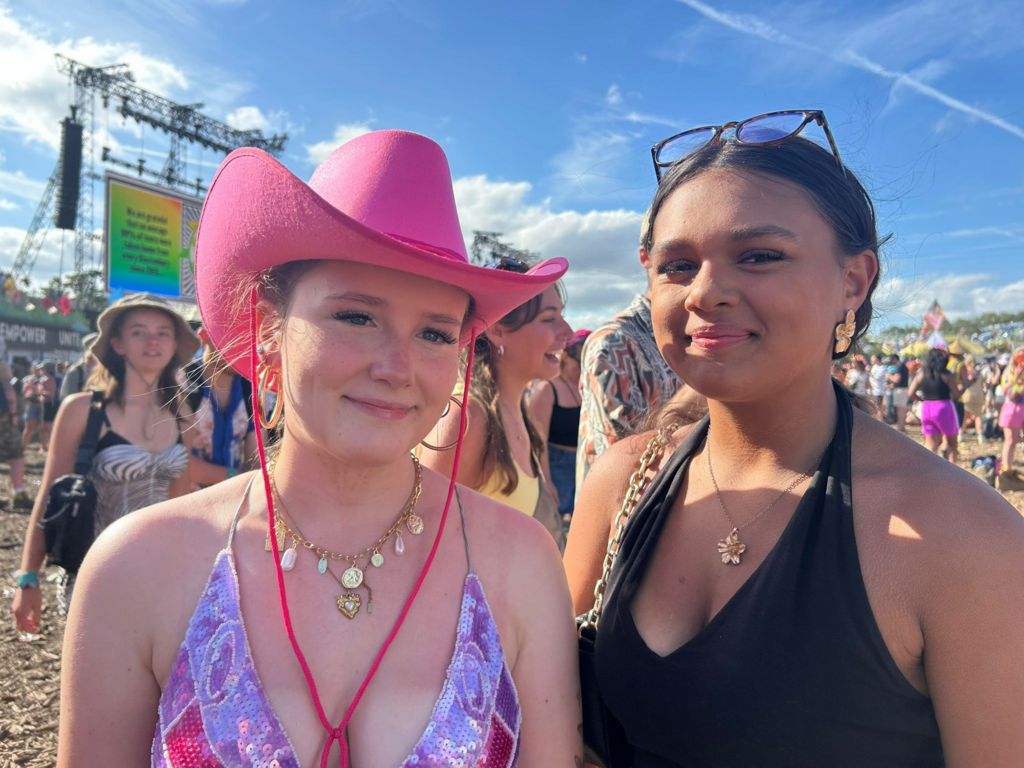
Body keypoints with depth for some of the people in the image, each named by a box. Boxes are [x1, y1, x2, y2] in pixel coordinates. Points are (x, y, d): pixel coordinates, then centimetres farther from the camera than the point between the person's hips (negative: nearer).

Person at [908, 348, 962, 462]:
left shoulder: (921, 374, 4)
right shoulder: (946, 375, -8)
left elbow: (910, 394, 2)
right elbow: (956, 395, -8)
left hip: (926, 409, 4)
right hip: (944, 408, -4)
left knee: (930, 444, 10)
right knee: (952, 442, 13)